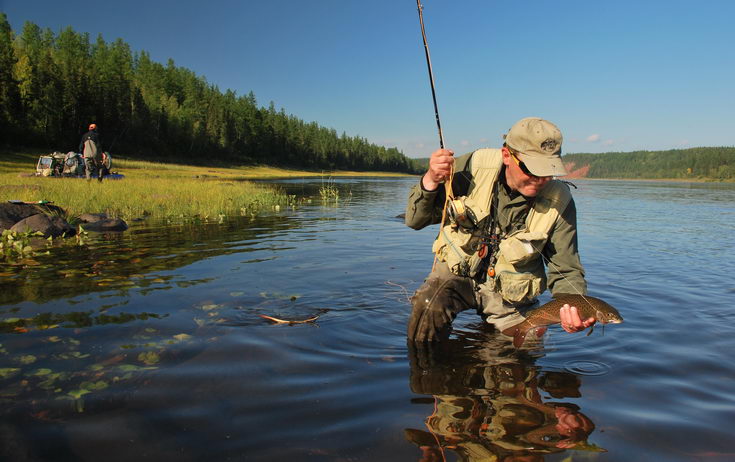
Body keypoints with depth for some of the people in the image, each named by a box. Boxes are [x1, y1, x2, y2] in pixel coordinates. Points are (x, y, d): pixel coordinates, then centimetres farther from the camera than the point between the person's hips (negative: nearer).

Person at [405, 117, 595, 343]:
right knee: (428, 308, -28)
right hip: (456, 271, -1)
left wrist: (575, 309, -30)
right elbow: (415, 220, -11)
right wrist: (431, 181, -31)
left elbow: (566, 271, -9)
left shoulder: (560, 203, -16)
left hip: (509, 296, 2)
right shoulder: (474, 167, -18)